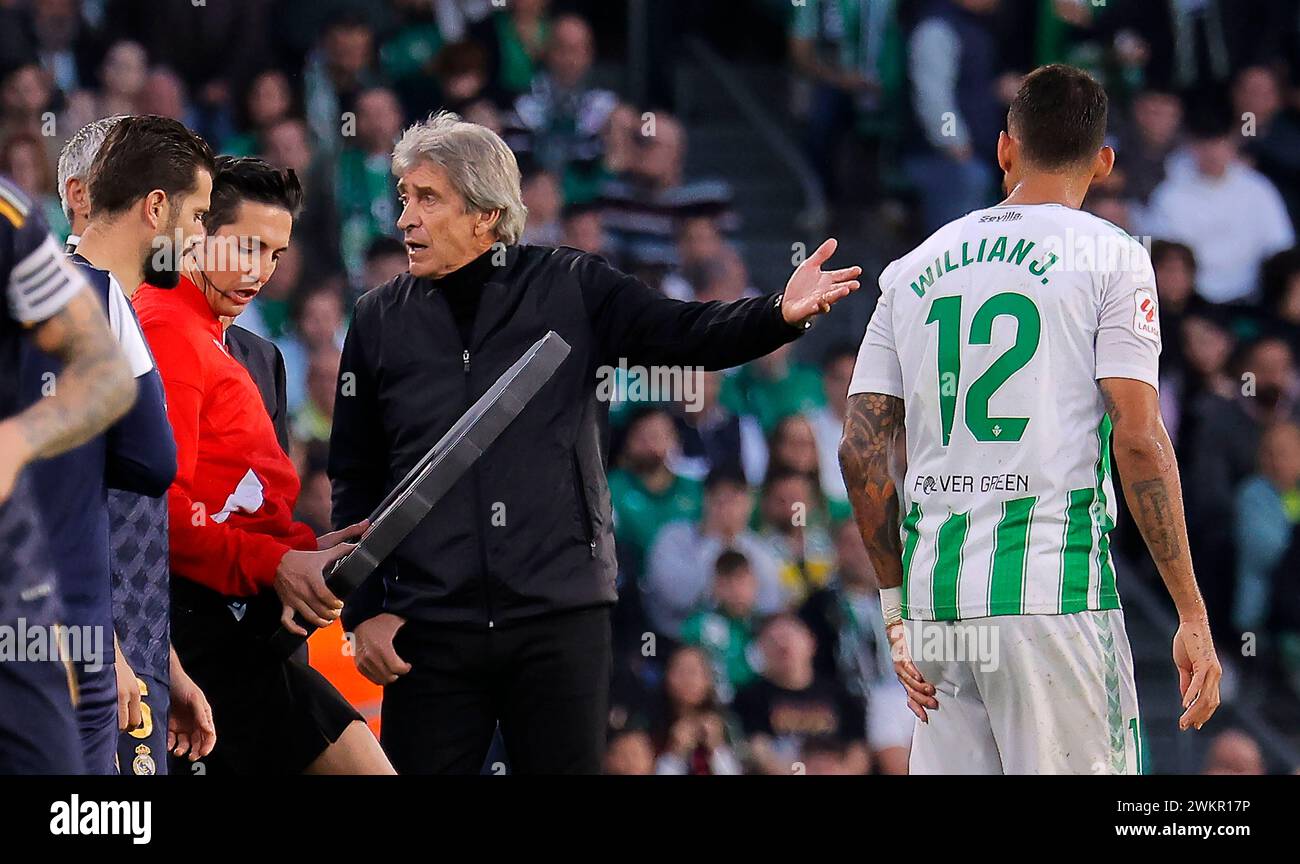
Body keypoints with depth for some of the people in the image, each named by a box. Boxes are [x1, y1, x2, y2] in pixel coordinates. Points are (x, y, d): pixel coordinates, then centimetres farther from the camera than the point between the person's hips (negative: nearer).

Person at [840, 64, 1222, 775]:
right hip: (1053, 590, -5)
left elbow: (861, 451, 10)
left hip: (935, 595, 5)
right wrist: (1192, 615, -6)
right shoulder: (1109, 257, 1)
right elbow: (1138, 440, -8)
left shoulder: (914, 269, 14)